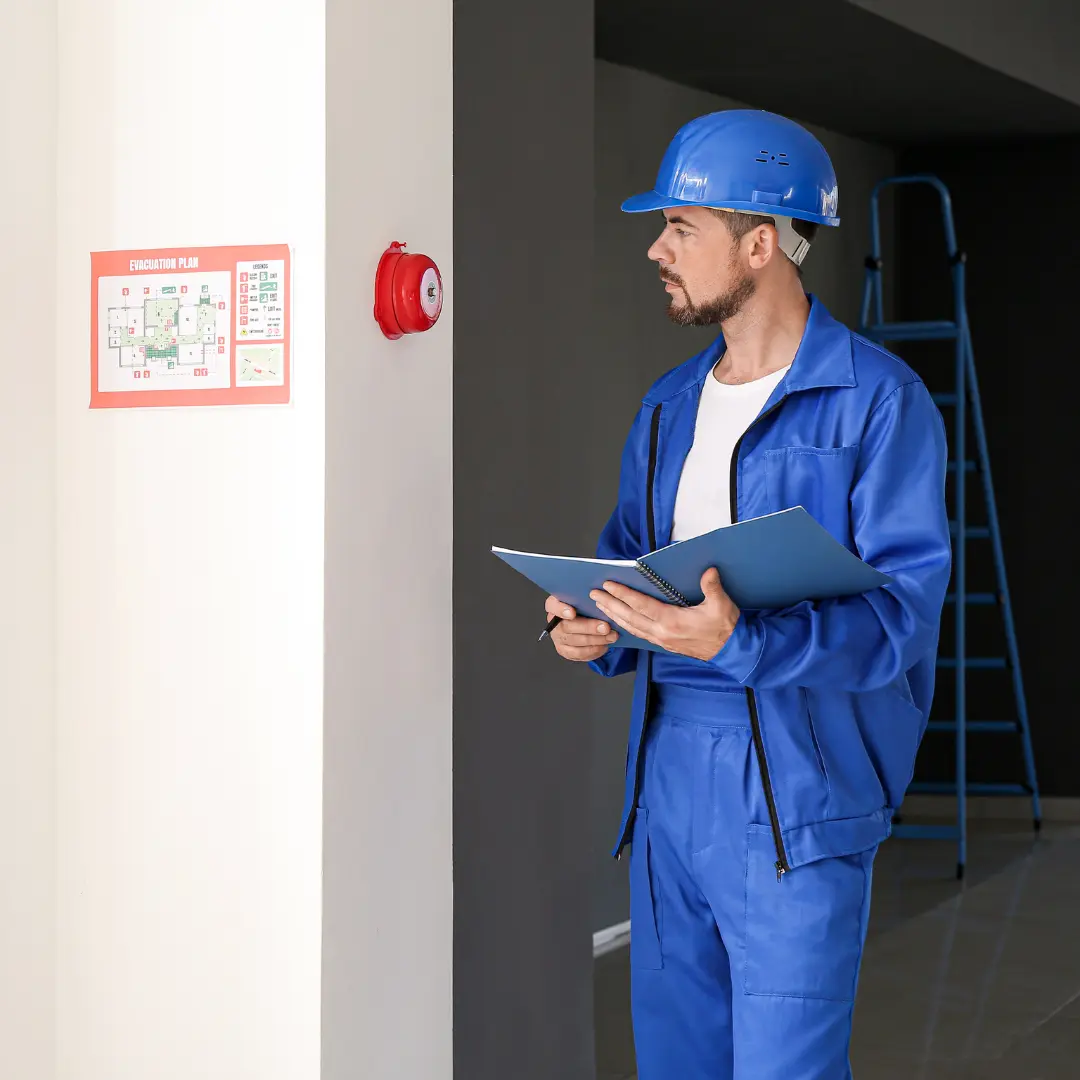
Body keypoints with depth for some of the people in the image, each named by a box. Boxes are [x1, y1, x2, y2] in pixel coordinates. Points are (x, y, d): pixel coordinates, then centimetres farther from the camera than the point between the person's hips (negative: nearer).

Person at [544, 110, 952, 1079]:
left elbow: (902, 607, -16)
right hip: (666, 772, 7)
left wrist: (742, 643, -30)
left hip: (798, 792, -7)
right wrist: (594, 629, -2)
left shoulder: (878, 401, -8)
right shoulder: (670, 407, 16)